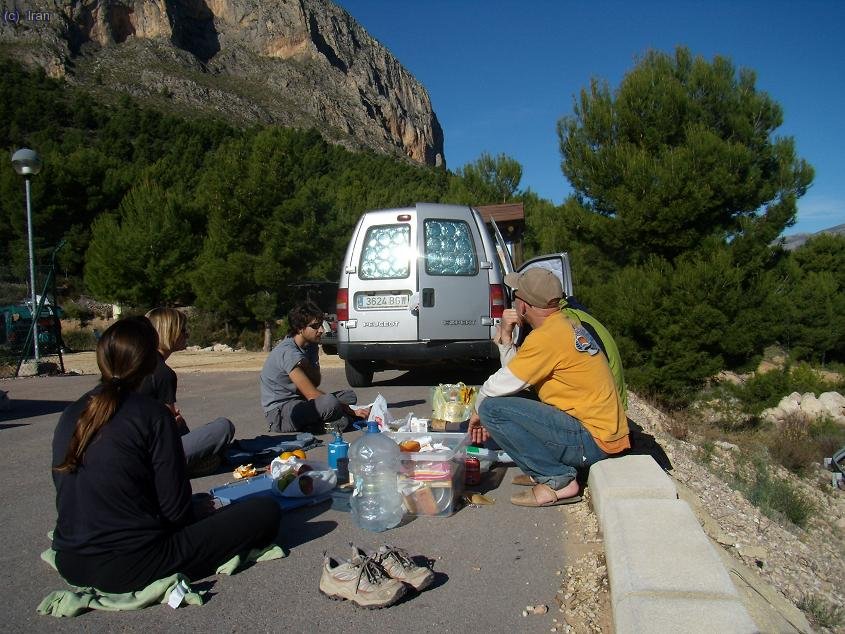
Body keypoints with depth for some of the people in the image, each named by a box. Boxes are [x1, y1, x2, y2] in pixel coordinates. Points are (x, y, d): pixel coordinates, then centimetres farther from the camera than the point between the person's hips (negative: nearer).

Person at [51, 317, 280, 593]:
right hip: (130, 569, -7)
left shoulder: (70, 415, 3)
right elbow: (176, 509, -13)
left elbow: (68, 495, 14)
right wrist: (205, 507, 10)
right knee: (265, 511, -4)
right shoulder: (152, 414, -15)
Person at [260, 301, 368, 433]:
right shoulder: (289, 353, -22)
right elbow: (312, 395, -22)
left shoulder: (311, 346, 6)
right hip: (279, 411, -10)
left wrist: (306, 366, -18)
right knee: (329, 402, -35)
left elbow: (316, 382, 4)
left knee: (349, 396, 9)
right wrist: (351, 411, -21)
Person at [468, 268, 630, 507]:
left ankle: (558, 480, -10)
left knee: (492, 409, -17)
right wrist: (505, 337, 4)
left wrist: (478, 411, 5)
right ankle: (544, 469, 12)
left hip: (592, 441, -10)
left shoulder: (548, 335, -19)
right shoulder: (563, 324, 12)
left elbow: (501, 384, -13)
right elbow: (516, 373, 15)